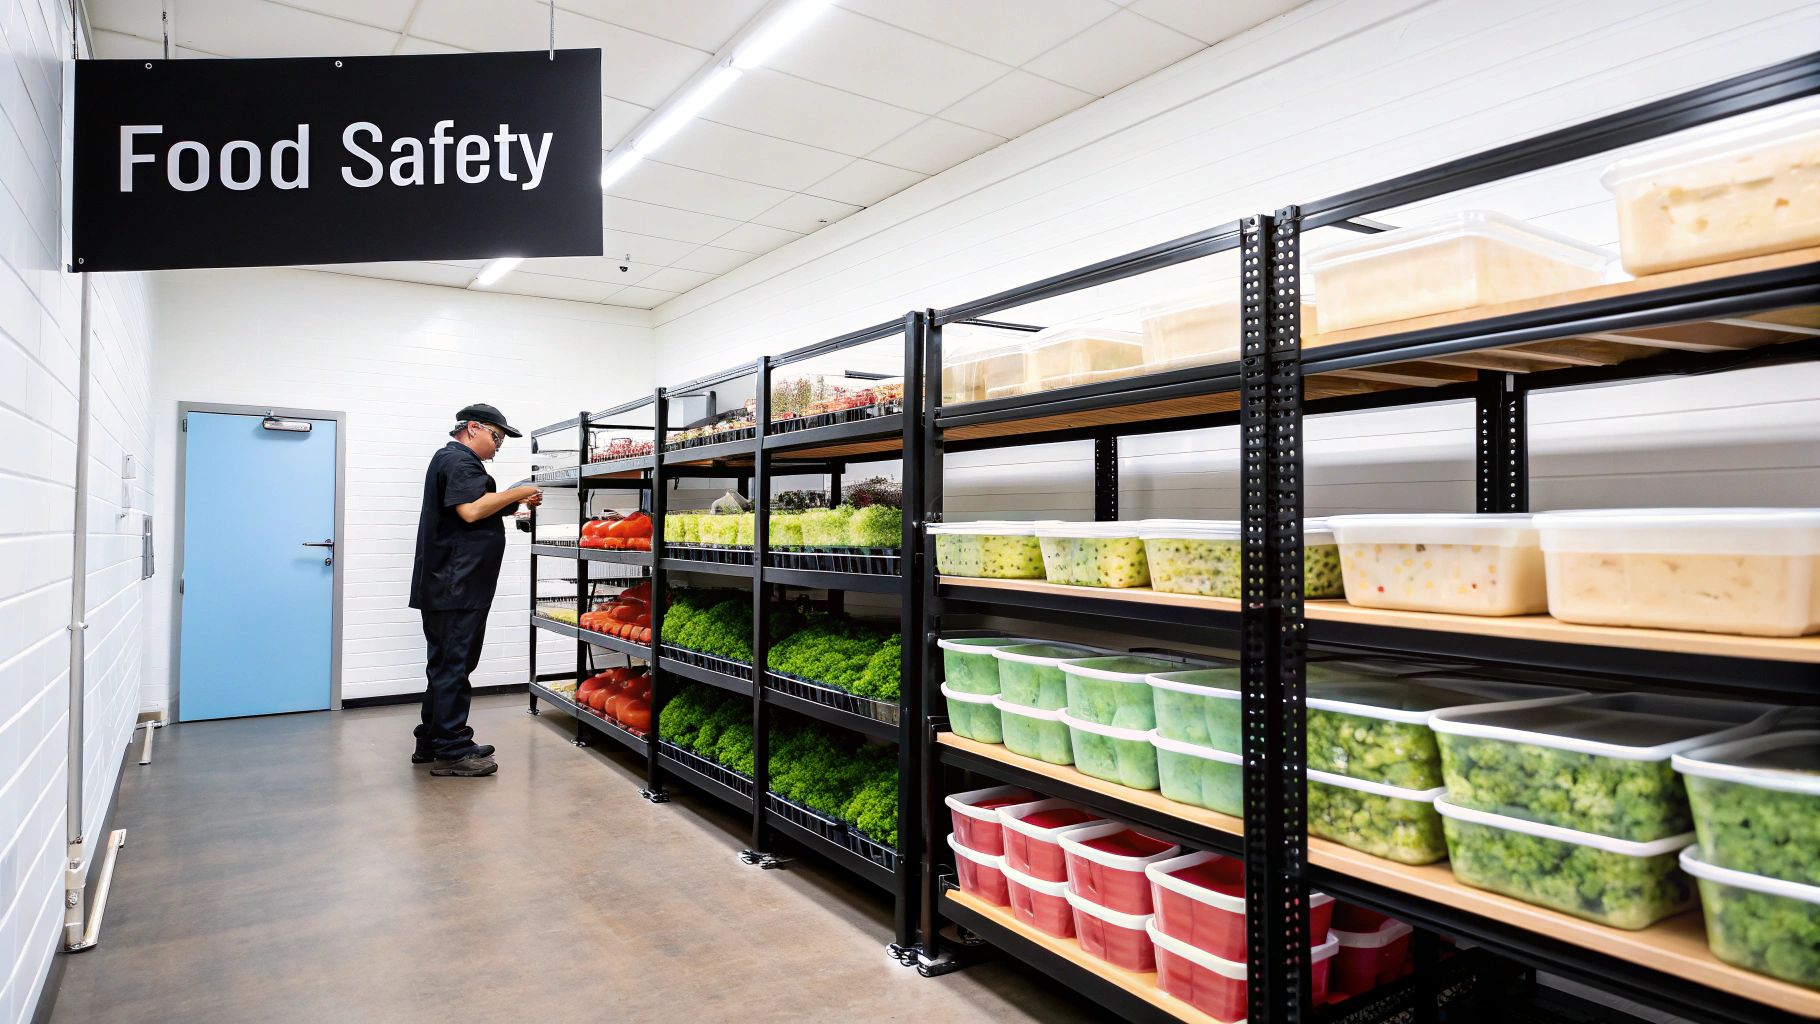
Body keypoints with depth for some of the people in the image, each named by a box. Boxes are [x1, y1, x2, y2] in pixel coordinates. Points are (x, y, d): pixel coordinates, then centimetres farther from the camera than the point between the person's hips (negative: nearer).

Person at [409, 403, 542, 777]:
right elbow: (471, 510, -24)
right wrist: (515, 494, -14)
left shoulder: (450, 459, 24)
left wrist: (513, 505, 16)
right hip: (457, 587, -11)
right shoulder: (459, 461, -10)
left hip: (446, 587, 11)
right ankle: (451, 752, -1)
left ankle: (432, 743, 25)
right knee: (454, 665, -6)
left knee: (446, 664, 16)